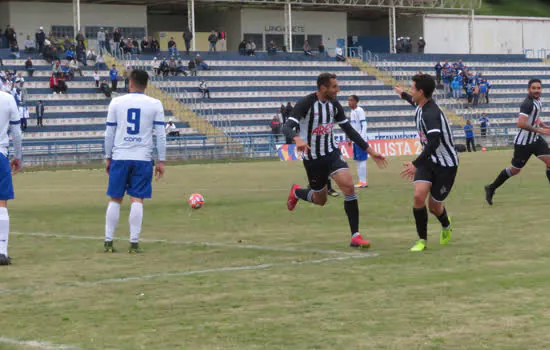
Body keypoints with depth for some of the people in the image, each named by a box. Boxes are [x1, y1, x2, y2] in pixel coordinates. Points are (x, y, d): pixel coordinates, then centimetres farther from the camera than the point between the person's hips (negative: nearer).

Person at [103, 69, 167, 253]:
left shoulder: (116, 102, 4)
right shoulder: (155, 104, 2)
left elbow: (109, 133, 5)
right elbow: (160, 134, 0)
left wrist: (108, 158, 13)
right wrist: (161, 161, 4)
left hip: (119, 157, 1)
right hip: (143, 158, -1)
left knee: (115, 199, 8)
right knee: (137, 200, 0)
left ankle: (108, 241, 8)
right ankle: (134, 243, -4)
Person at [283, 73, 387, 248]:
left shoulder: (334, 104, 0)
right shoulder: (306, 104, -18)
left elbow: (349, 130, 9)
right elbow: (287, 127, -29)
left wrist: (371, 151, 5)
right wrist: (298, 139, -53)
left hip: (332, 153, 4)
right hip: (312, 159, -4)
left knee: (348, 186, -19)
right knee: (320, 200, 10)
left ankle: (355, 236, -14)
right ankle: (296, 192, 46)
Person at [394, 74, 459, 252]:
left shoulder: (431, 114, -30)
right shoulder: (422, 107, -1)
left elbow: (434, 143, -40)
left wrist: (416, 164, -46)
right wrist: (403, 95, 46)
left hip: (446, 164, -7)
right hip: (429, 160, 7)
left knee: (434, 205, 5)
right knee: (419, 196, -15)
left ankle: (446, 227, 41)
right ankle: (422, 239, -1)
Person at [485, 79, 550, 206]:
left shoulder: (537, 101, 6)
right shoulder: (527, 104, -23)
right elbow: (521, 123, -34)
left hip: (536, 139, 8)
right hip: (524, 142, -8)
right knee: (515, 170, 4)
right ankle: (491, 188, 23)